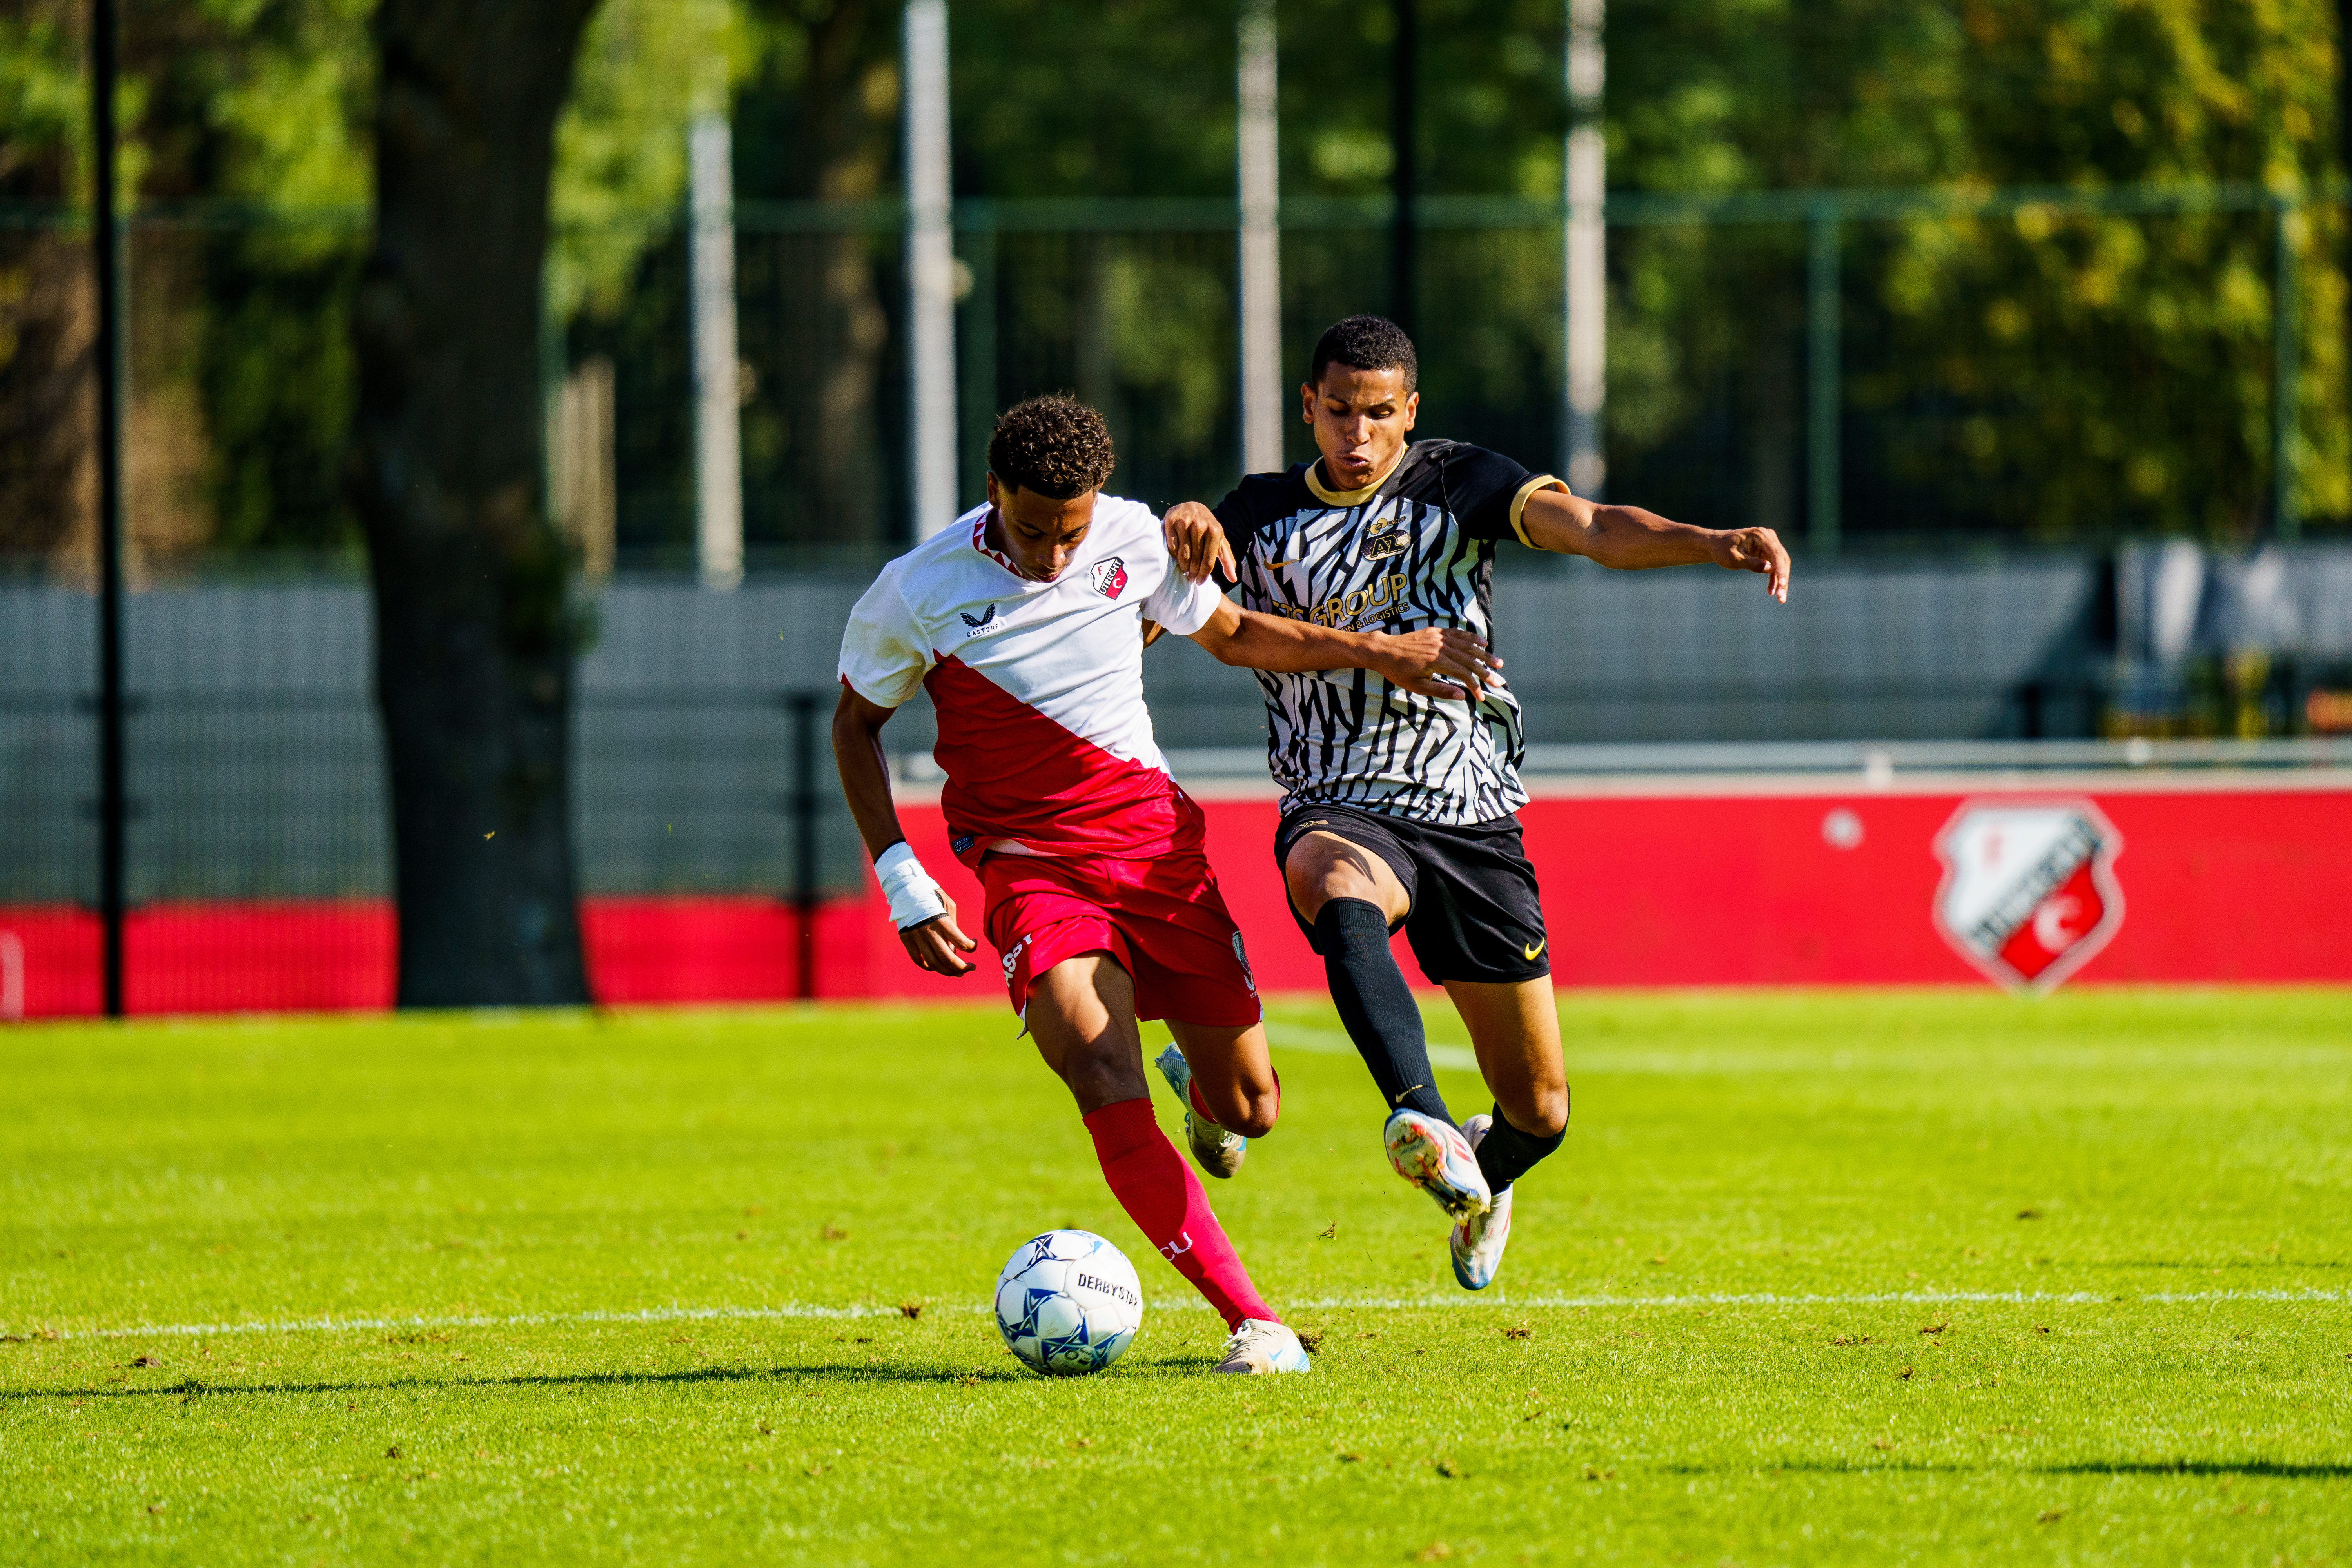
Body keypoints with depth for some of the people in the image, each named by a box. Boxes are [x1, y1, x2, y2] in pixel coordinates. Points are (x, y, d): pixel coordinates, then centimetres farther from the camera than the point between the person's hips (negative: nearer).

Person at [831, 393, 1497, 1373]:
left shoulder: (1134, 540, -4)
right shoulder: (916, 594, -13)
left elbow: (1230, 634, 16)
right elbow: (856, 723, 4)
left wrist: (1374, 651, 11)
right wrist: (901, 880, -5)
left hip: (1155, 841, 3)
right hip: (1031, 865, -3)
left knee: (1250, 1109, 5)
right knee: (1108, 1089, -26)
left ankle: (1201, 1090, 46)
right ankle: (1252, 1323, -23)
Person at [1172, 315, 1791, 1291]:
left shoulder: (1461, 485, 3)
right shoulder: (1264, 515, 9)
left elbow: (1593, 529, -12)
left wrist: (1714, 544, -31)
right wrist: (1186, 526, -23)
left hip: (1470, 816, 1)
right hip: (1338, 813, 0)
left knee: (1539, 1110, 5)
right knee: (1341, 895, -41)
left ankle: (1480, 1179, 42)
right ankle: (1422, 1122, -60)